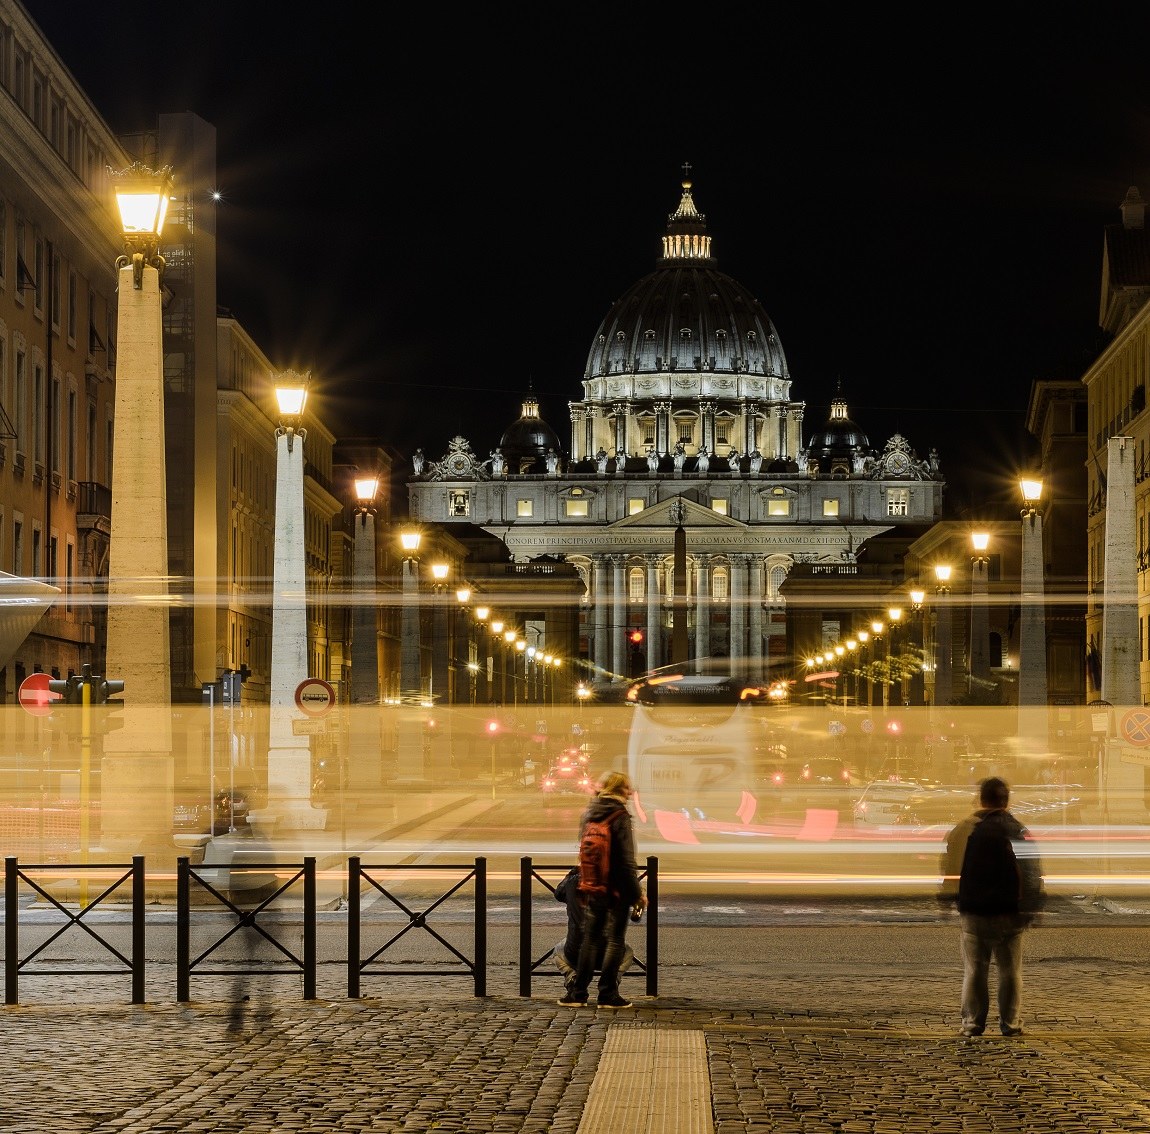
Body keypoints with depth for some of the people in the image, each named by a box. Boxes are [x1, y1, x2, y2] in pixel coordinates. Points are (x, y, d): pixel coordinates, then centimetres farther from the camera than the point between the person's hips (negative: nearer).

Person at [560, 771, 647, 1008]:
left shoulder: (588, 814, 7)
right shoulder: (620, 817, -14)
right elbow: (627, 861, -15)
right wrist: (638, 893, -9)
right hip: (617, 890, -6)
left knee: (590, 939, 13)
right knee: (615, 941, 3)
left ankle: (577, 993, 13)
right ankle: (608, 994, 4)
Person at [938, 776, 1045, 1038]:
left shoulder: (962, 831, -3)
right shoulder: (1019, 833, -5)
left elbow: (949, 871, 4)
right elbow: (1033, 874, -4)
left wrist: (947, 899, 16)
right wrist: (1031, 909, 3)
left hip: (973, 913, 1)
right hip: (1009, 913, 0)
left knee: (974, 970, 7)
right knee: (1010, 971, 8)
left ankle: (972, 1023, 7)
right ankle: (1010, 1023, 9)